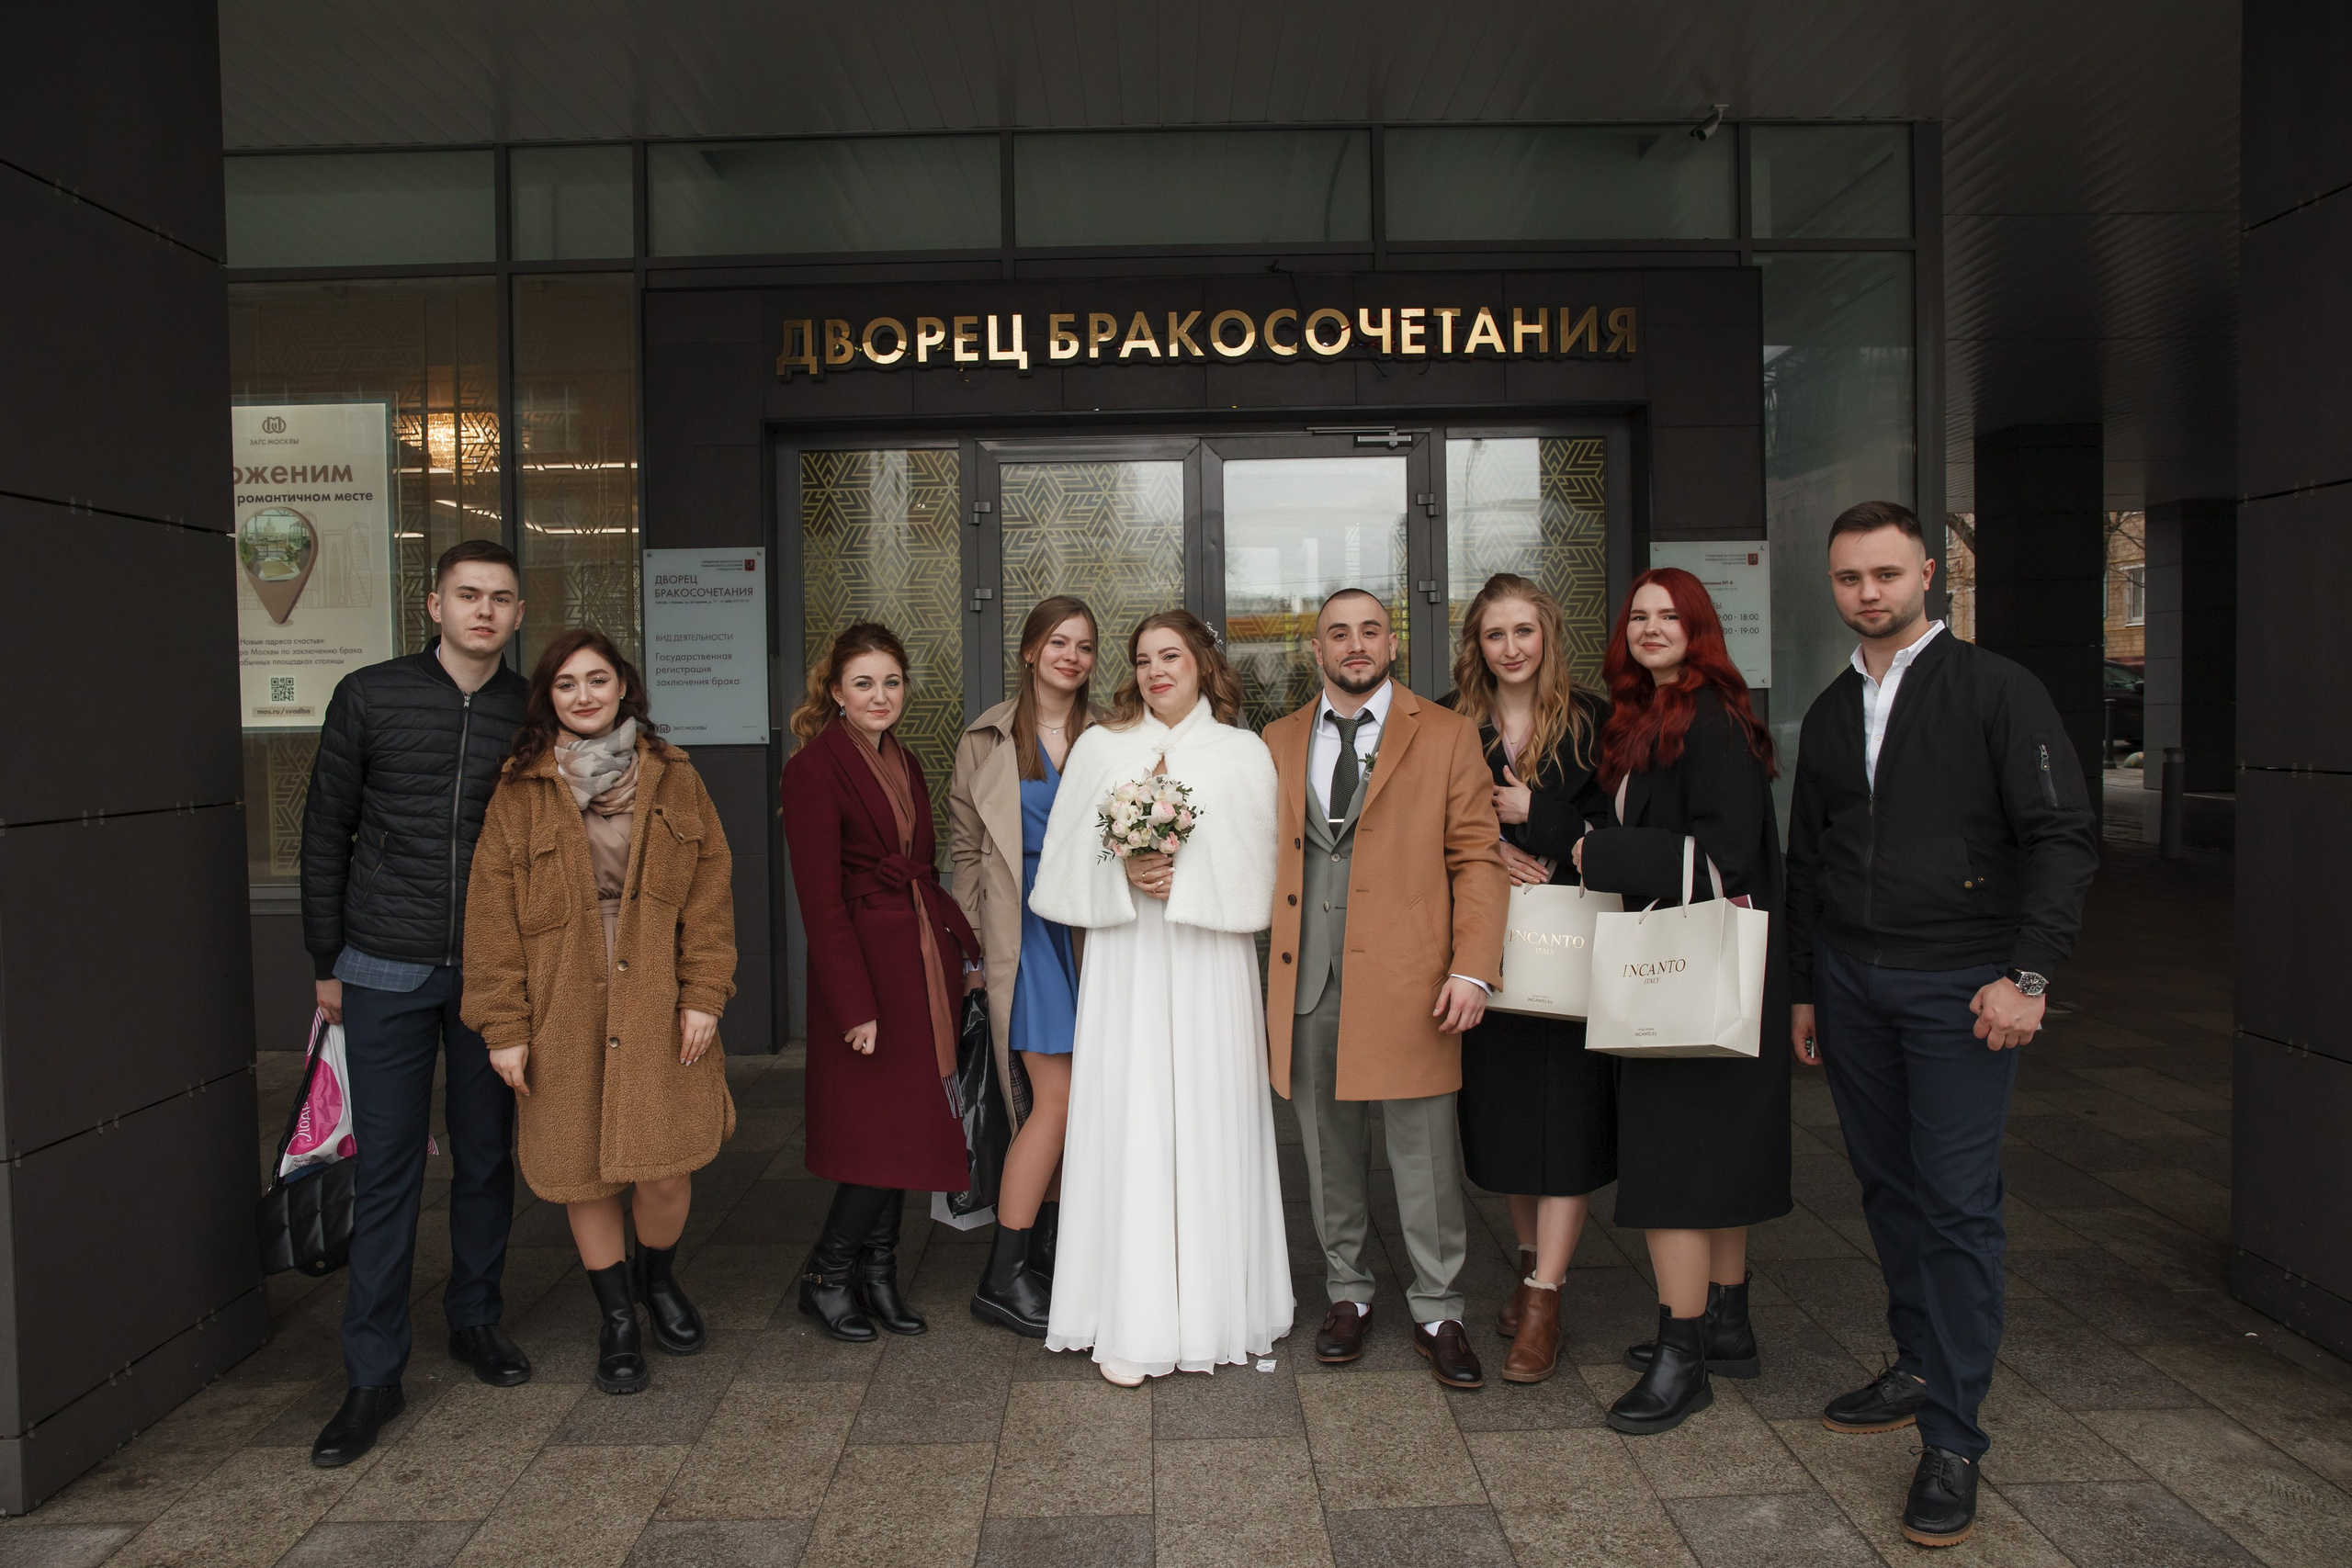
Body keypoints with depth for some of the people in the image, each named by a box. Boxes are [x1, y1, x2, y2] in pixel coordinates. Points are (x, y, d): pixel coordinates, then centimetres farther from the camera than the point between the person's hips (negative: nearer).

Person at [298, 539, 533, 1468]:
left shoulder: (532, 713, 3)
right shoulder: (370, 697, -1)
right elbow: (326, 833, 4)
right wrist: (326, 961, 3)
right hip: (386, 972, -1)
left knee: (486, 1157, 12)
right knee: (386, 1168, 2)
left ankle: (475, 1319, 31)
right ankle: (373, 1374, 11)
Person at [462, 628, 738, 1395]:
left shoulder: (674, 781, 6)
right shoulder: (518, 794, 2)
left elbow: (709, 891, 4)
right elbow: (492, 916, 0)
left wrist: (704, 992, -4)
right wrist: (504, 1026, -4)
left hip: (659, 1009, 0)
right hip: (564, 1016, 0)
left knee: (667, 1170, -1)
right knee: (584, 1175, 7)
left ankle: (656, 1277, 32)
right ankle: (617, 1320, 29)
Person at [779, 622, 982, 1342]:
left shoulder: (905, 766, 14)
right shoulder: (814, 768, -10)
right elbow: (820, 897, -15)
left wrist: (963, 945, 5)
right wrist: (855, 1005, -18)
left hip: (924, 961, 8)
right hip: (865, 966, -7)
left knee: (909, 1126, 11)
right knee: (884, 1130, -5)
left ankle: (877, 1275, 23)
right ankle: (824, 1276, 14)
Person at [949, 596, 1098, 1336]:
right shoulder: (988, 740, 3)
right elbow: (964, 845, 6)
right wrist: (978, 936, 1)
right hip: (1028, 928, -3)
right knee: (1056, 1096, -9)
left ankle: (1049, 1244, 24)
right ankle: (1003, 1278, 1)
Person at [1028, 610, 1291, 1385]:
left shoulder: (1244, 754, 6)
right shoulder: (1099, 748, 9)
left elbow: (1254, 874, 1)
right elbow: (1065, 865, 6)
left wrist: (1184, 880, -11)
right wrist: (1124, 876, -11)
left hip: (1209, 968, 0)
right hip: (1125, 966, 0)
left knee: (1208, 1124, 3)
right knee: (1126, 1125, -1)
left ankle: (1213, 1307, 17)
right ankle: (1129, 1323, 6)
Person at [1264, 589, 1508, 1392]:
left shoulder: (1447, 735, 4)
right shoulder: (1278, 743, 13)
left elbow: (1477, 857, 0)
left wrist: (1473, 969, -9)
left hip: (1407, 978, -2)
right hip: (1307, 980, 3)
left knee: (1426, 1157, 2)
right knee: (1330, 1152, 12)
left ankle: (1438, 1314, 17)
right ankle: (1347, 1294, 28)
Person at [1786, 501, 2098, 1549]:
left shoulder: (1996, 689, -4)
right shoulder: (1830, 712, 13)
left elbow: (2064, 835, -9)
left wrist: (2028, 973, -16)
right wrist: (1803, 988, 17)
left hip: (1958, 986, -5)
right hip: (1851, 982, 5)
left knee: (1958, 1204, -4)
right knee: (1888, 1187, 12)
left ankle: (1952, 1439, 3)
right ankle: (1919, 1369, 28)